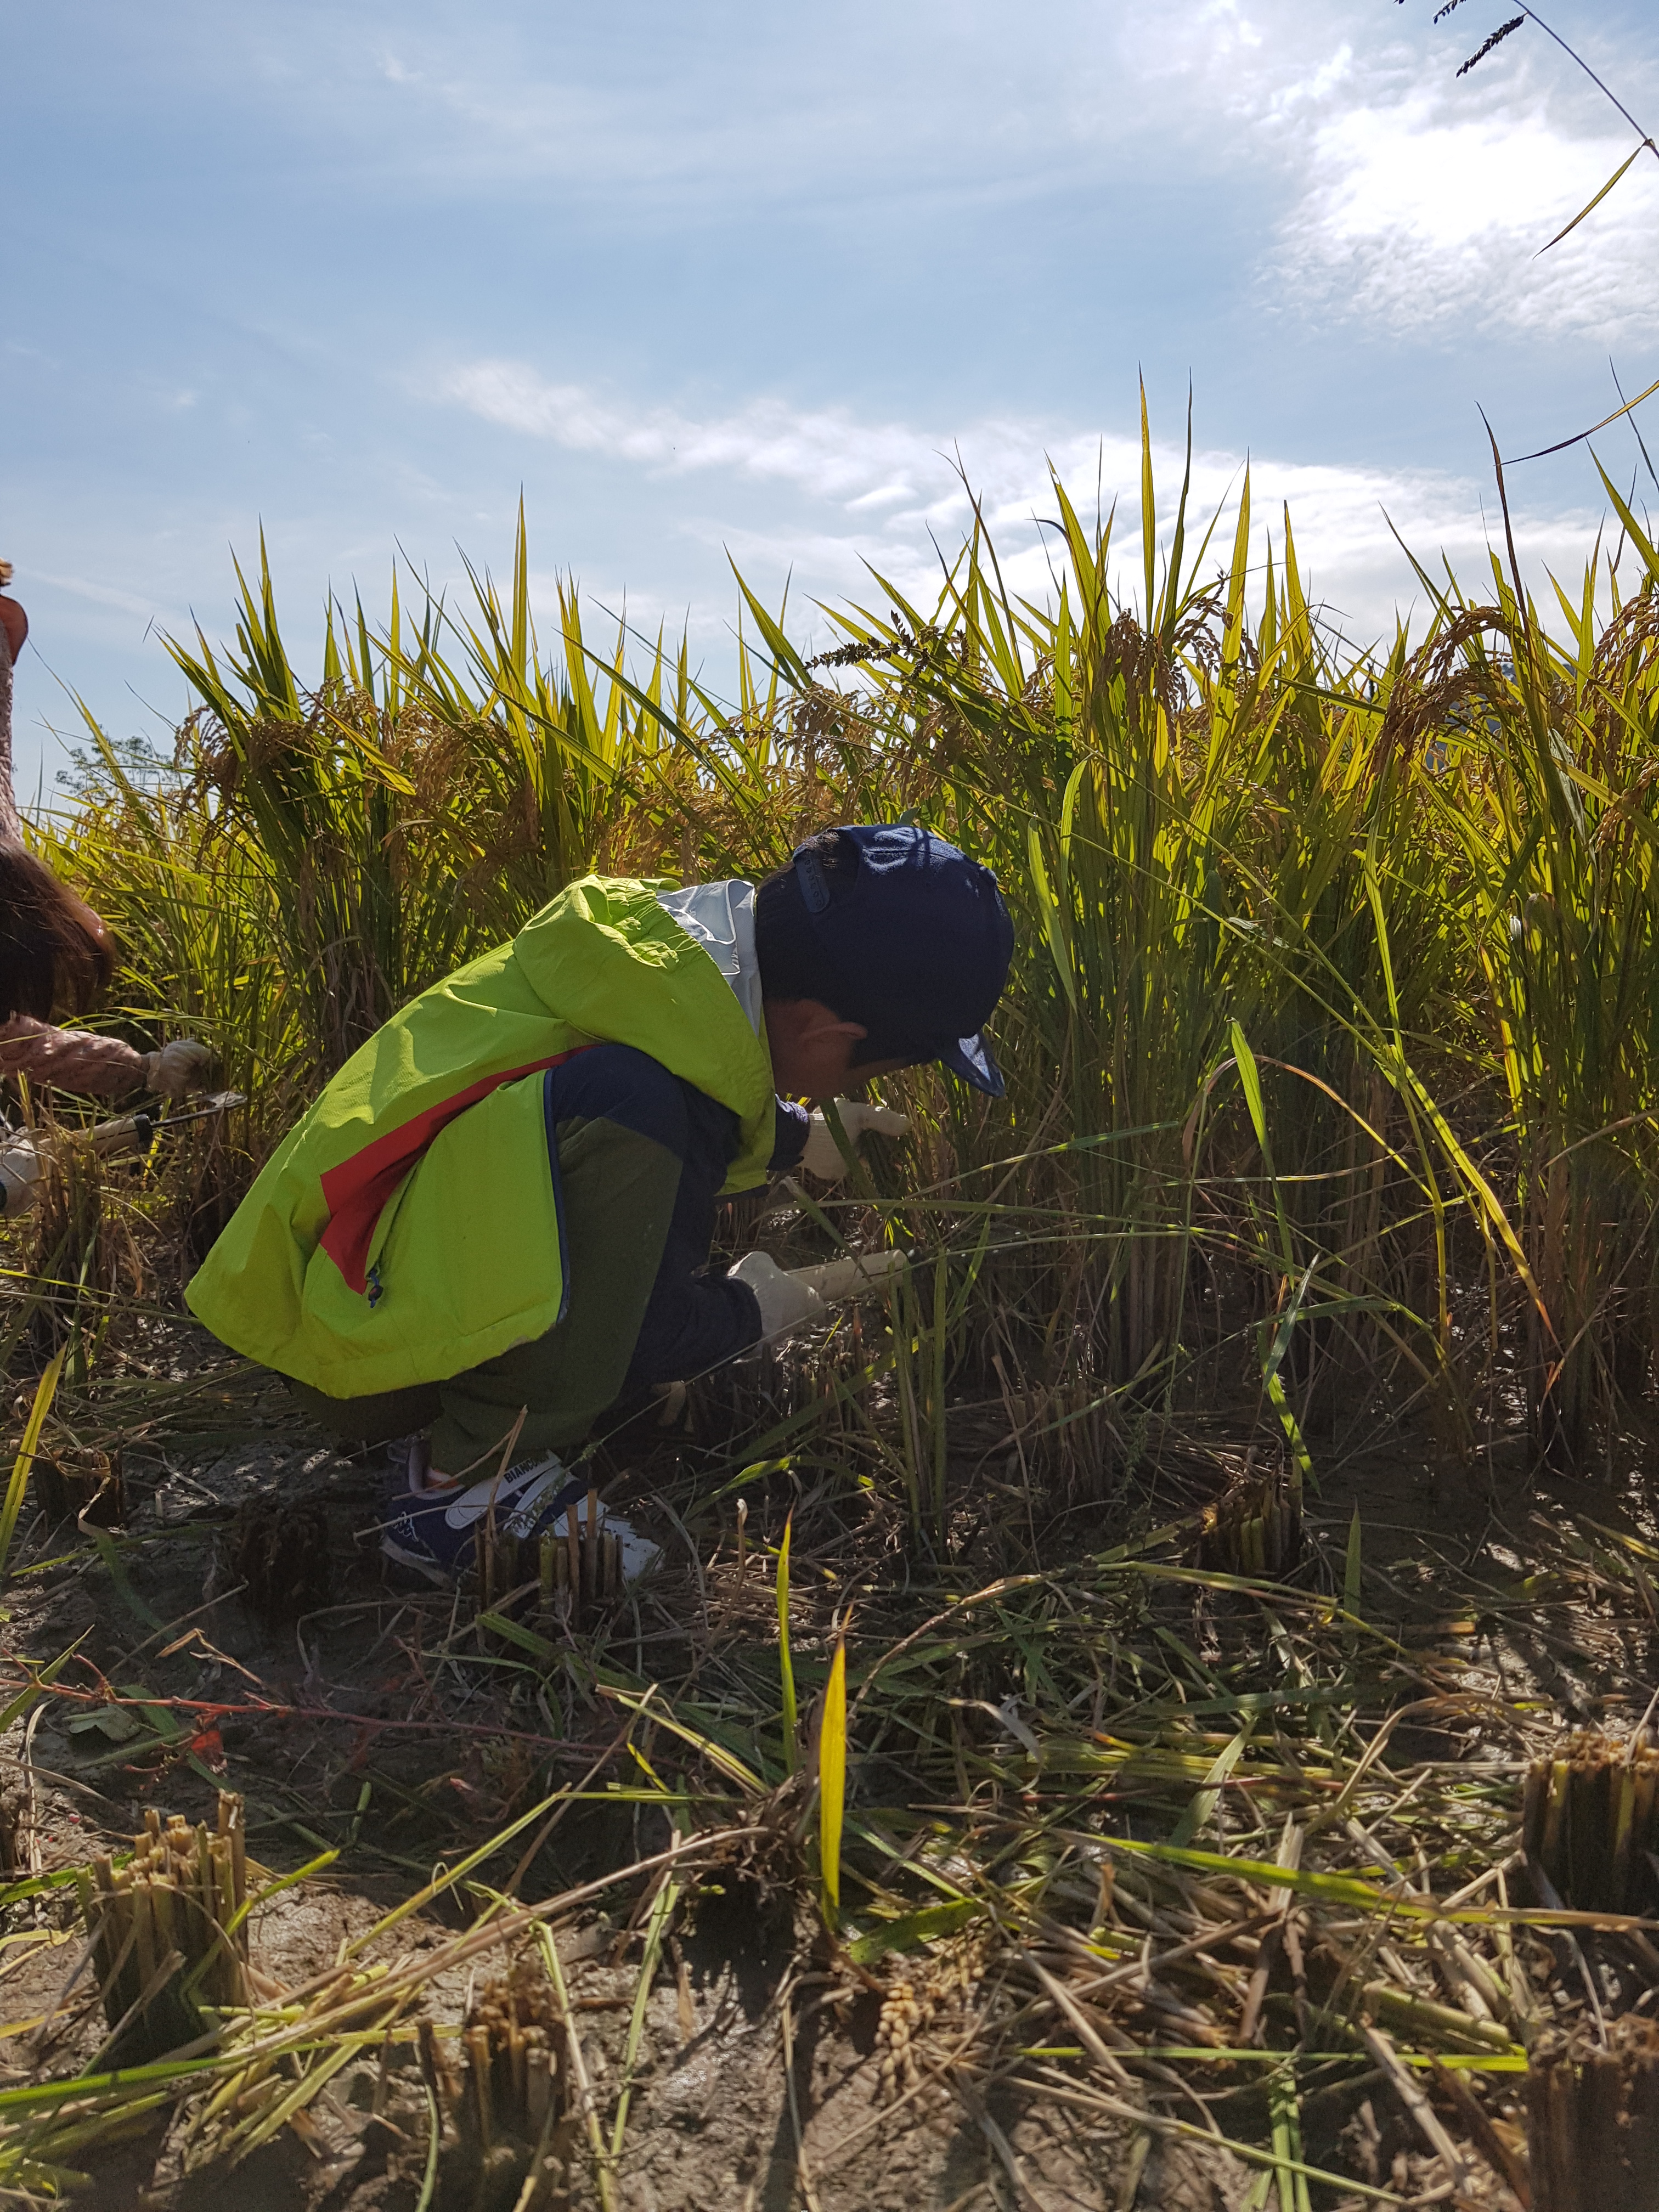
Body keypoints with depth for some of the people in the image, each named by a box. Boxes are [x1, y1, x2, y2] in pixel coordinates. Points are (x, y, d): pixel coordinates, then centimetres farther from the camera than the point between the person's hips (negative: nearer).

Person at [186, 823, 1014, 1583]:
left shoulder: (663, 944, -6)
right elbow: (625, 1334, -18)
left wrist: (800, 1137, 16)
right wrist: (750, 1311, -2)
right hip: (357, 1360, -9)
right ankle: (464, 1481, -13)